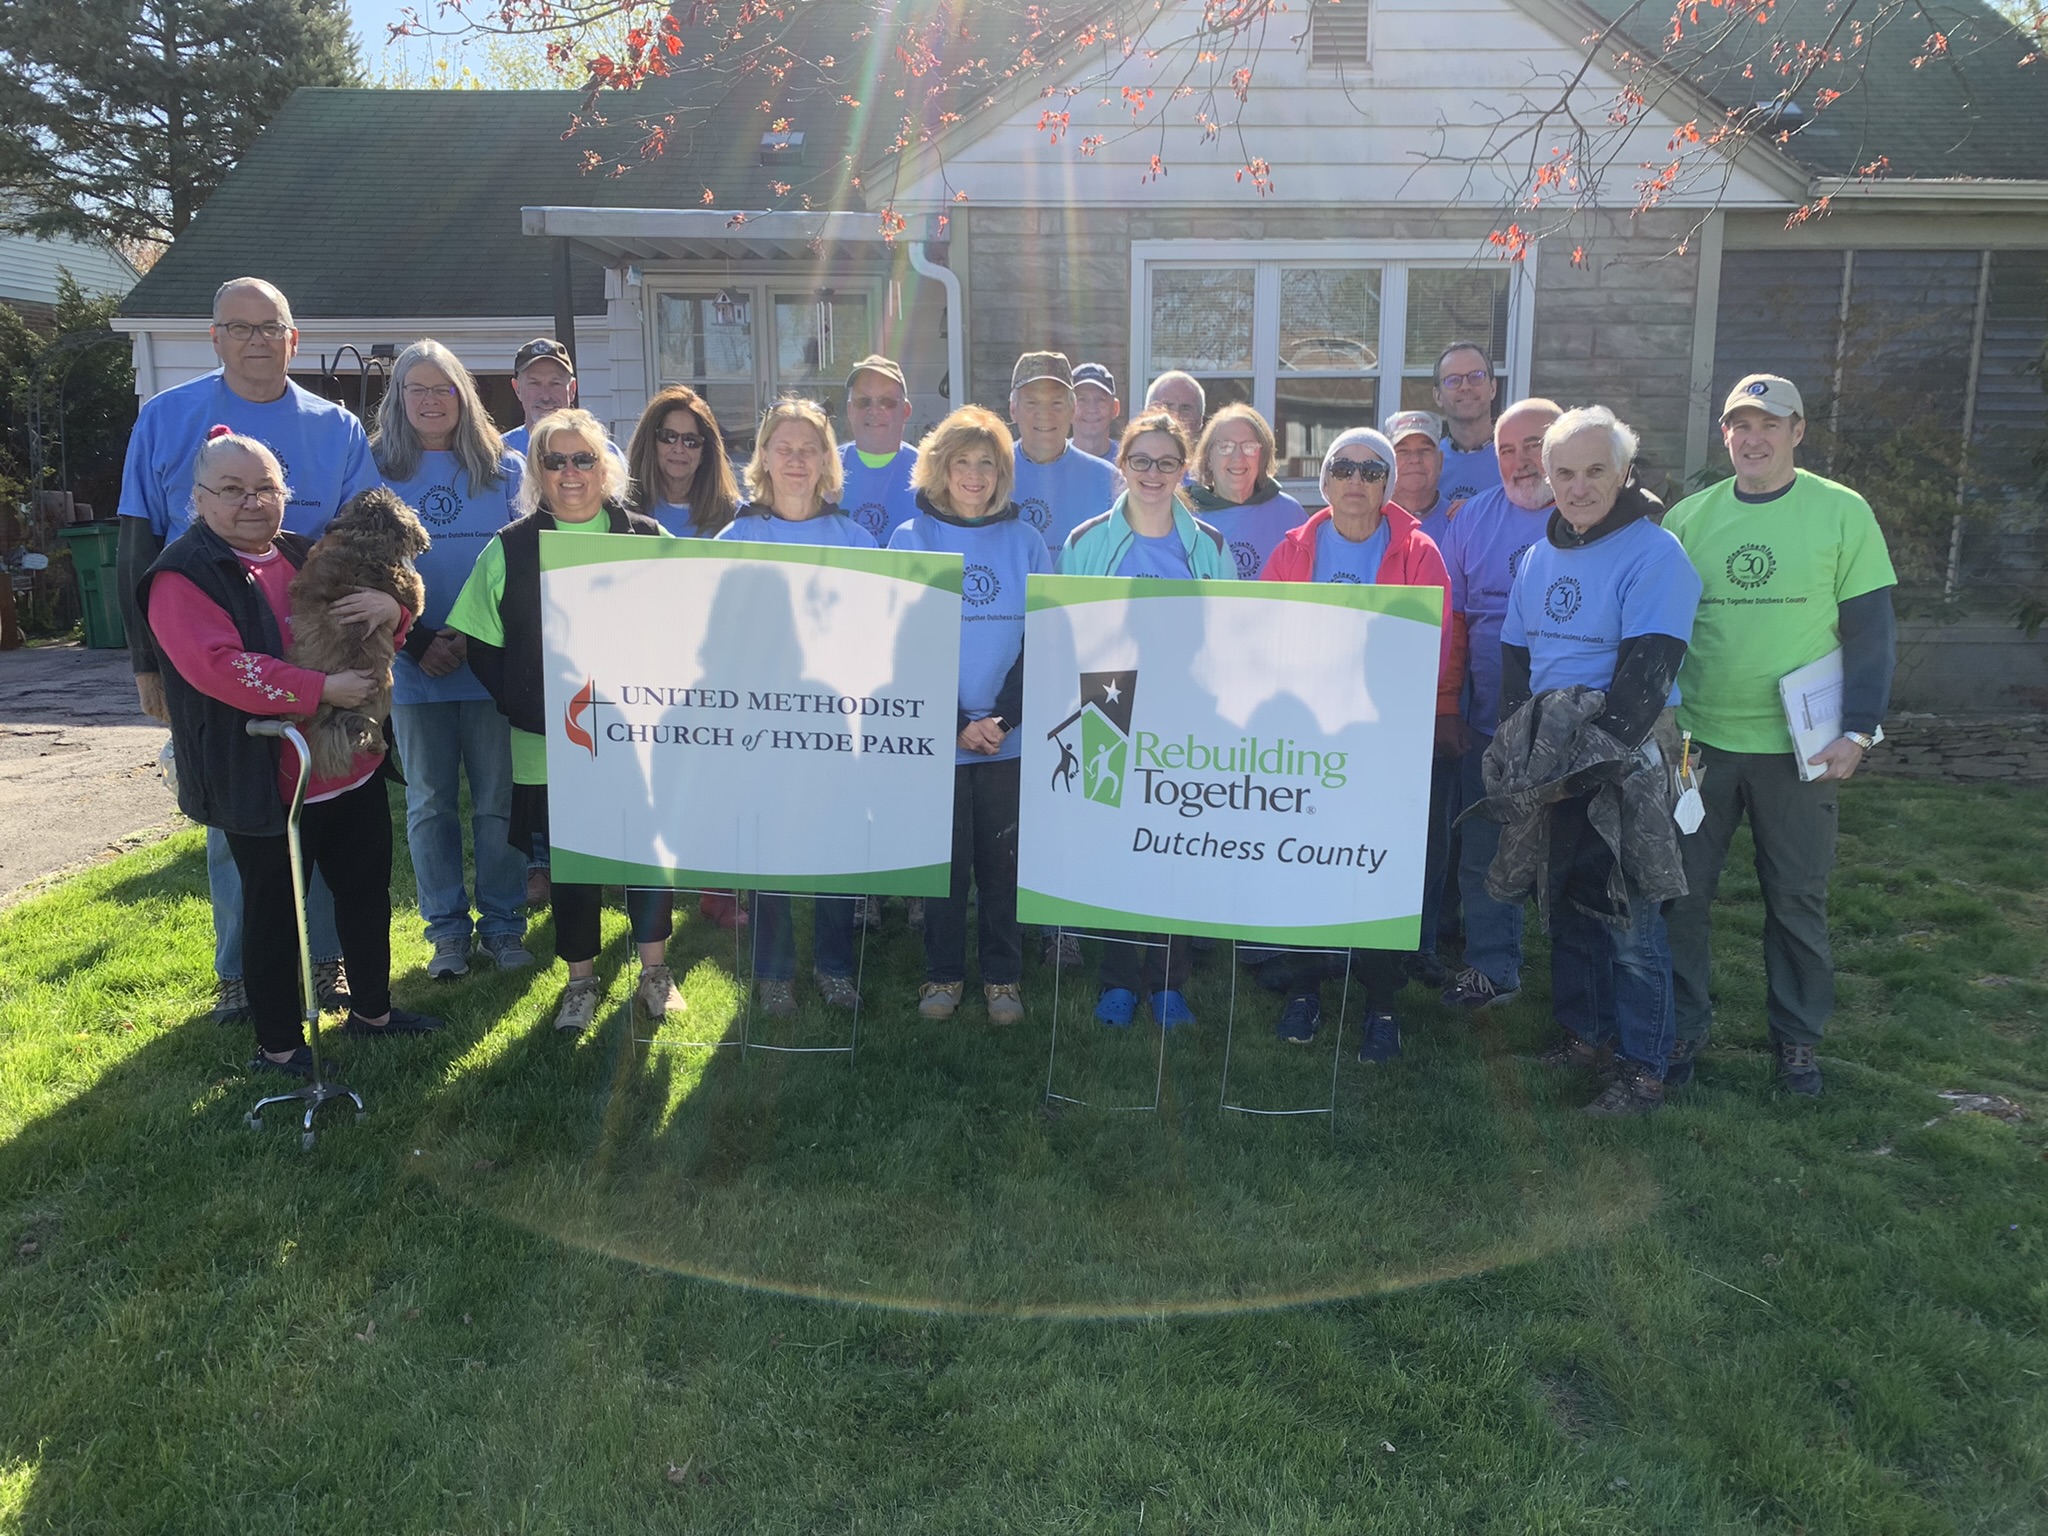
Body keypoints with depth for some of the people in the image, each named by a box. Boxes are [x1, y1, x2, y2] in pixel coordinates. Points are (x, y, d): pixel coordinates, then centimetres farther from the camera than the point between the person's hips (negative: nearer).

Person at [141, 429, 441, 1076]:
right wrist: (322, 689, -29)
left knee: (367, 889, 18)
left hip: (354, 769, 7)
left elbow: (381, 632, 14)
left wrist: (390, 609, -11)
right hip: (262, 784, -7)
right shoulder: (183, 576, -11)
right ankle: (277, 1046, 21)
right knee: (274, 912, 6)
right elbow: (216, 665, -25)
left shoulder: (308, 557, 10)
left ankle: (371, 1009, 36)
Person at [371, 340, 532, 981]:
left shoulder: (506, 469, 5)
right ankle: (447, 928, 18)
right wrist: (418, 642, -8)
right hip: (413, 668, 1)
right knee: (430, 804, 7)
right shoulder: (376, 471, 6)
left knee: (497, 802, 3)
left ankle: (503, 923, 16)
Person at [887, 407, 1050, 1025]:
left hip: (1010, 737, 1)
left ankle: (1003, 978, 20)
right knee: (944, 858, 5)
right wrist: (958, 724, -10)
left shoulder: (1024, 541, 6)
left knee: (1003, 859, 6)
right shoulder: (912, 539, 2)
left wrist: (1003, 718, -8)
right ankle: (943, 974, 21)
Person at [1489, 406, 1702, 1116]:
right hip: (1554, 761, 7)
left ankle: (1642, 1069, 7)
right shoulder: (1538, 559, 12)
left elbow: (1646, 672, -18)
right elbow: (1515, 657, 15)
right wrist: (1522, 750, 2)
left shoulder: (1655, 555, -11)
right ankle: (1584, 1032, 29)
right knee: (1564, 903, 14)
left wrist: (1587, 755, -21)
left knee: (1630, 921, -4)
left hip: (1628, 763, -7)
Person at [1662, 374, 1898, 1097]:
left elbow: (1872, 632, -3)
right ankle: (1684, 1025, 23)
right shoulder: (1688, 517, 3)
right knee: (1683, 889, 7)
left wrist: (1858, 732, -11)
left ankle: (1797, 1038, 27)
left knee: (1798, 899, 9)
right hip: (1698, 739, 2)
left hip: (1798, 745, -2)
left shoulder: (1843, 513, -3)